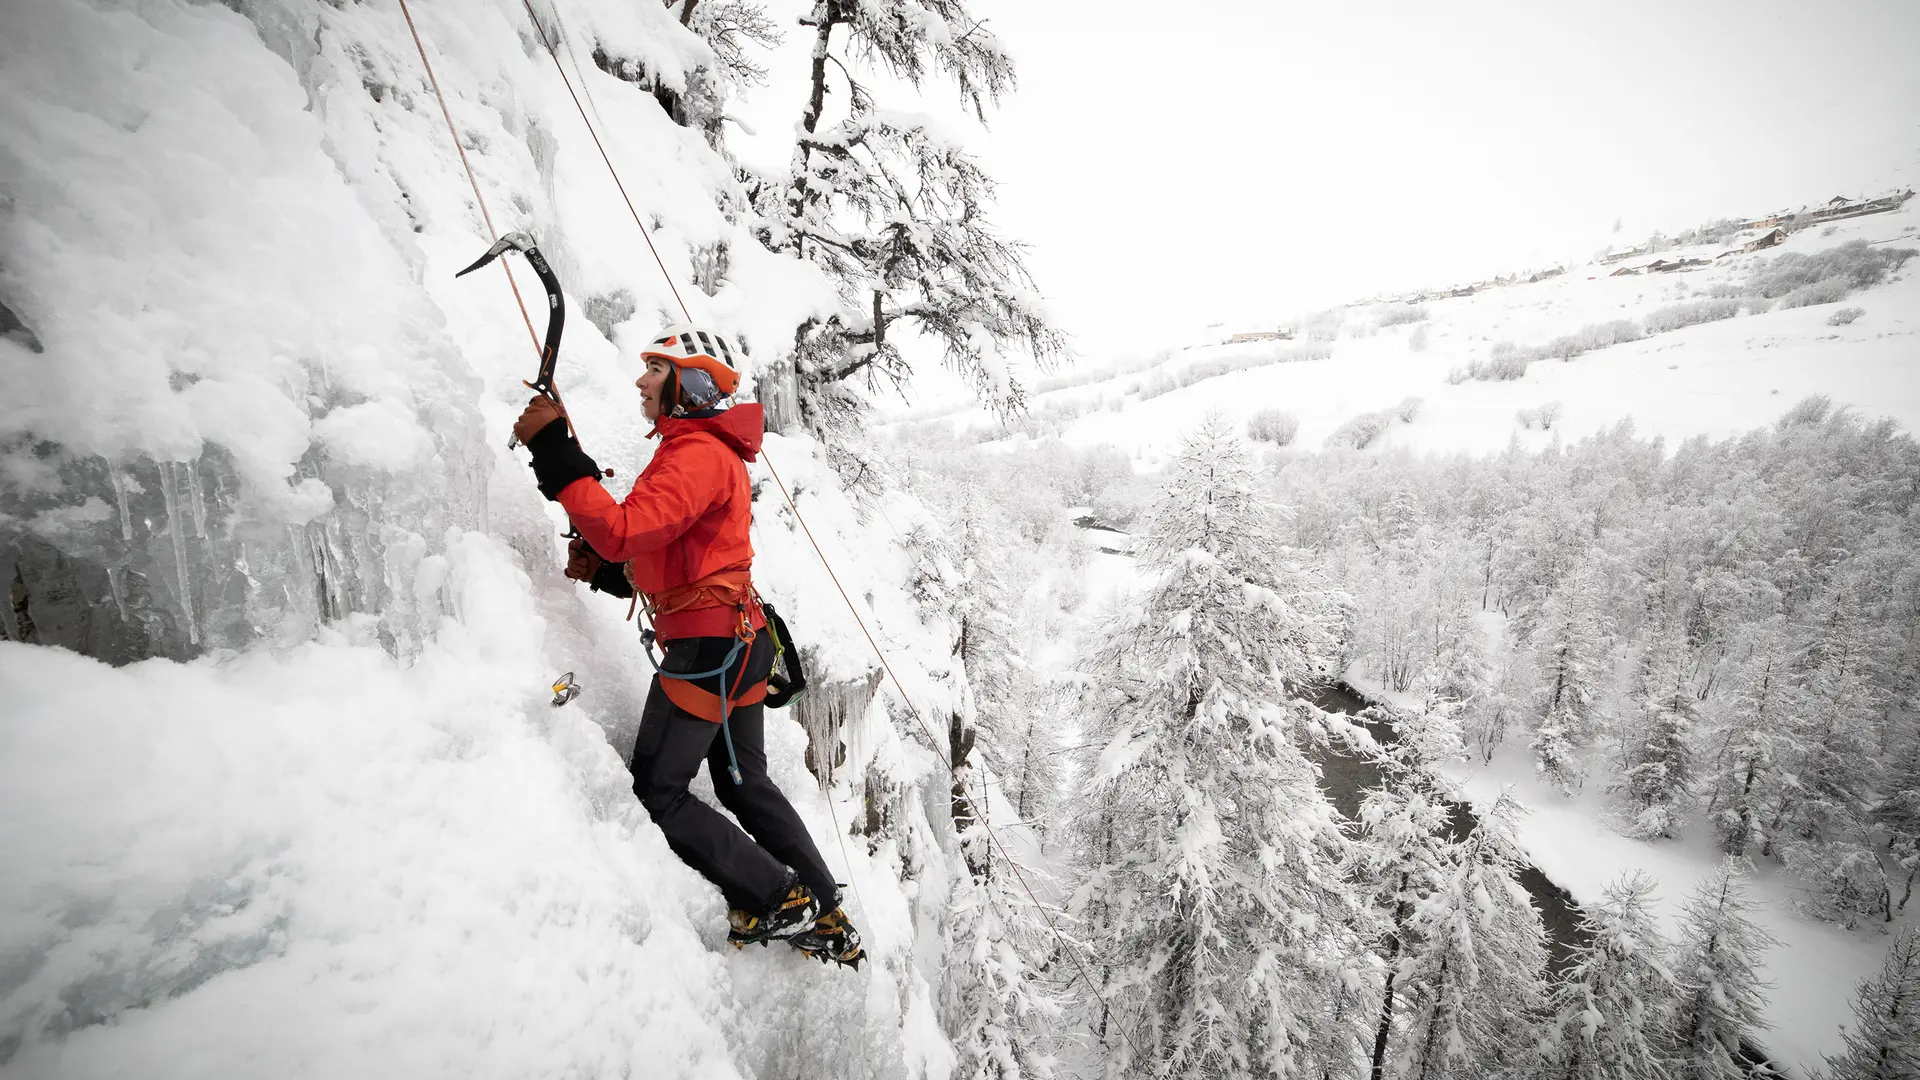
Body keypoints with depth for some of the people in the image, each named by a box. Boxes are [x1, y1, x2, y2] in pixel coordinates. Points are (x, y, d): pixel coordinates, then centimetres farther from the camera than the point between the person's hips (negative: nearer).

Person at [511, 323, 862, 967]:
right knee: (746, 786, 19)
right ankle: (827, 921, 27)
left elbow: (624, 530, -27)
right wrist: (603, 567, 4)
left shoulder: (696, 454, -15)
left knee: (657, 793, 2)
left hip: (707, 647, -10)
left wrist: (554, 451, -24)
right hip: (740, 641, 10)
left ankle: (776, 899, 8)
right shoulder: (712, 452, 18)